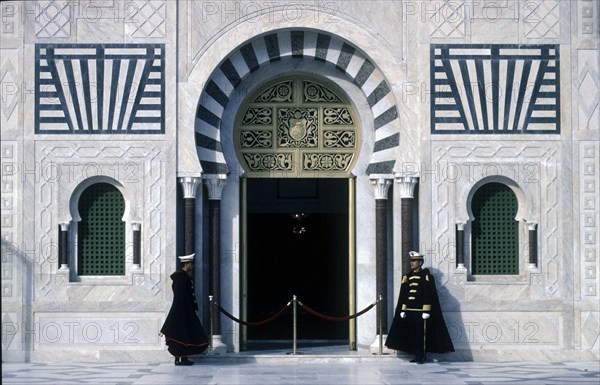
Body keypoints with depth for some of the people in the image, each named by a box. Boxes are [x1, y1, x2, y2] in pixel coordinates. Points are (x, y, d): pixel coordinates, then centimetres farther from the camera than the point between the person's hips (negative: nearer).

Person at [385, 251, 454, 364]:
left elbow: (429, 295, -8)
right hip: (409, 311, 6)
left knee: (421, 334, -5)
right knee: (412, 334, 6)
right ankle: (417, 356, 12)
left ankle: (422, 356, 1)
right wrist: (403, 310, 9)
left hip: (420, 311, -6)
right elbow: (403, 295, 16)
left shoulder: (426, 276, -3)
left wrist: (426, 311, -14)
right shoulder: (407, 277, 15)